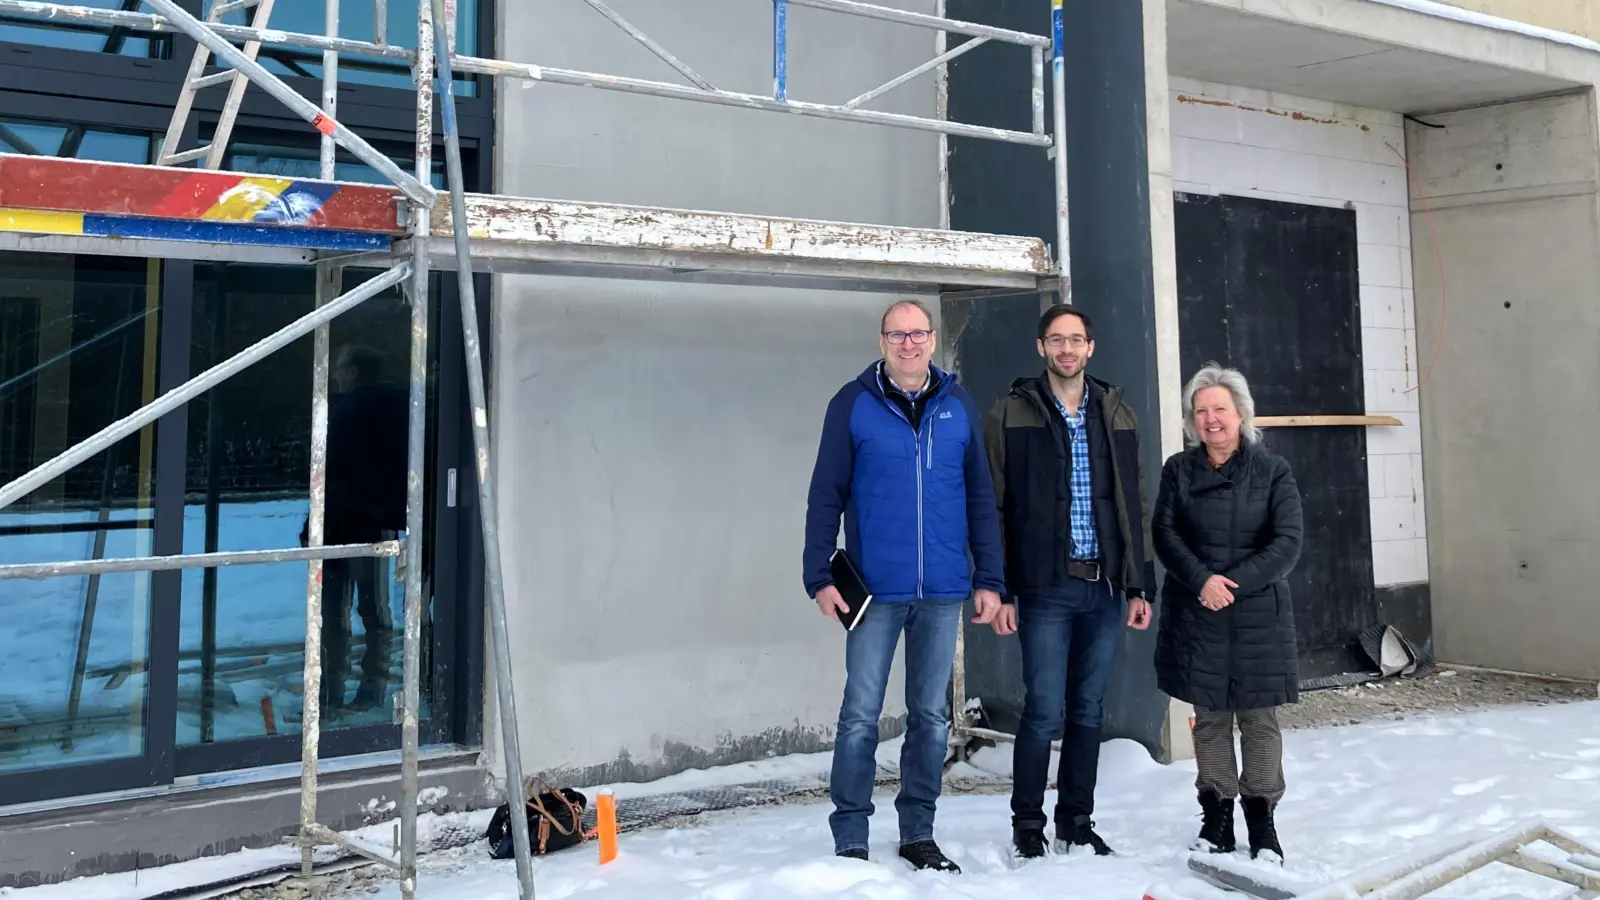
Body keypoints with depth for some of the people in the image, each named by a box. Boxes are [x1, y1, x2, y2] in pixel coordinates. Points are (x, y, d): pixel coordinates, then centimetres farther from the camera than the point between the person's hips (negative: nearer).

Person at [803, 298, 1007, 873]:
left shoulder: (959, 407, 7)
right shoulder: (853, 404, -1)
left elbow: (980, 498, 8)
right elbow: (825, 497, -2)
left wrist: (990, 579, 4)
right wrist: (820, 577, -9)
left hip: (943, 591, 3)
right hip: (875, 589, -3)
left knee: (931, 716, 12)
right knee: (860, 716, 2)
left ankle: (918, 832, 26)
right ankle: (850, 838, 15)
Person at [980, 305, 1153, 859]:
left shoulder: (1116, 414, 12)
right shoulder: (1012, 414, 0)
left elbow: (1135, 506, 13)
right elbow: (994, 509, -3)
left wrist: (1138, 586, 8)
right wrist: (1001, 591, -8)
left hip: (1105, 589, 4)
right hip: (1046, 588, -4)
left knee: (1089, 711, 11)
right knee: (1045, 711, -2)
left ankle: (1076, 823, 25)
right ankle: (1027, 827, 15)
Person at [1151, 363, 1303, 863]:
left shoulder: (1272, 471, 0)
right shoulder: (1179, 470, 5)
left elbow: (1287, 543, -6)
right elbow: (1164, 533, -1)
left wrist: (1235, 582, -17)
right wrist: (1202, 580, -17)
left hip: (1258, 613, -1)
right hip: (1195, 614, 1)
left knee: (1259, 718, 2)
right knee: (1209, 717, 7)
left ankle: (1262, 816, 17)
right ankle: (1216, 813, 19)